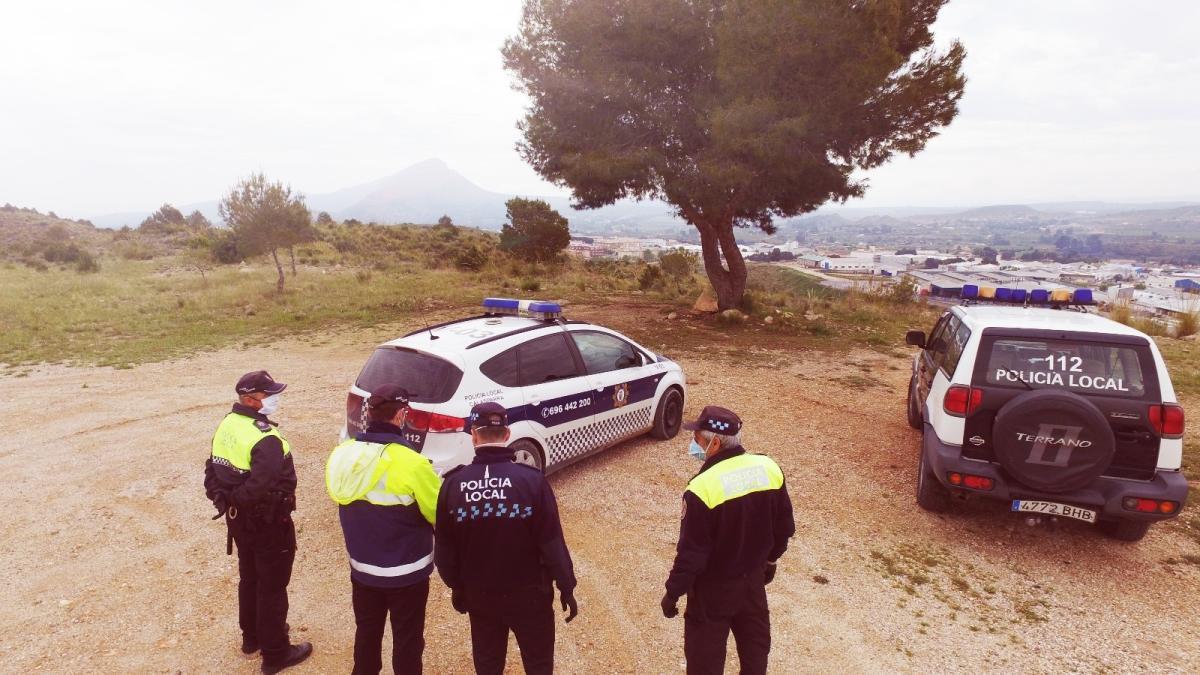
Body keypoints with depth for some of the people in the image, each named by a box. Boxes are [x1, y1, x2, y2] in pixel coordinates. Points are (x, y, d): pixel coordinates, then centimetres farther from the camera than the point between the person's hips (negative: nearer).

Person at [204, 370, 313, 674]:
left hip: (238, 518, 9)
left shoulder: (227, 425, 1)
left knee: (249, 578, 25)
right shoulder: (265, 439, -28)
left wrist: (223, 498, 10)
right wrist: (237, 498, -16)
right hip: (268, 522, -9)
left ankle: (251, 637, 43)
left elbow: (213, 471, 8)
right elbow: (261, 487, -34)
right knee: (272, 587, 6)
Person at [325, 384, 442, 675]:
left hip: (361, 568, 6)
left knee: (366, 634, 25)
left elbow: (350, 507, 6)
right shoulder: (411, 464, -27)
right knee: (407, 641, 13)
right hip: (406, 573, -5)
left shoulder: (341, 455, -8)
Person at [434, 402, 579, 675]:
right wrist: (567, 588, -2)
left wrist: (456, 586, 14)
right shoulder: (532, 480, -19)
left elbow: (445, 548, -2)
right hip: (529, 593, -2)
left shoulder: (453, 483, -12)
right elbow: (552, 543, -16)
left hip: (479, 595, 2)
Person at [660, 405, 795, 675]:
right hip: (754, 578, 5)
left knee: (705, 653, 15)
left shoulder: (703, 487, -29)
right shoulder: (770, 469, -10)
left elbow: (691, 552, -21)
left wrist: (672, 593, -7)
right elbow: (785, 527, 3)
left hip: (714, 588, -5)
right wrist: (770, 559, 20)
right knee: (756, 640, 26)